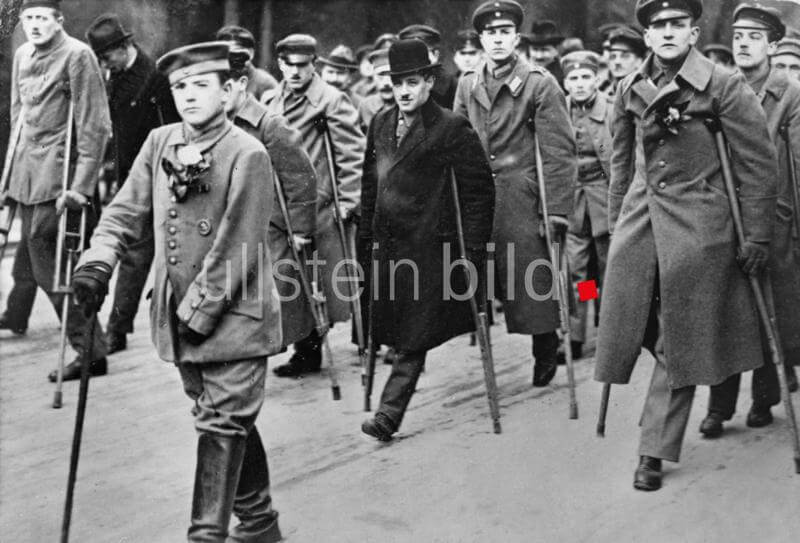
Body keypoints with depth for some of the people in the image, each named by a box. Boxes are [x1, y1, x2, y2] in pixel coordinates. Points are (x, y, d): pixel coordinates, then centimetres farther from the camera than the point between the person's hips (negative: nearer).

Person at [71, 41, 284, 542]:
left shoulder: (248, 154, -14)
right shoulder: (160, 144, 4)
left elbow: (237, 249, -16)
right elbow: (128, 210, 5)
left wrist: (198, 311, -16)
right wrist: (98, 261, -13)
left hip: (233, 314, -6)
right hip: (179, 314, 6)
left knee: (222, 423, -5)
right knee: (229, 418, 17)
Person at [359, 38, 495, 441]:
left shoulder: (452, 128, -7)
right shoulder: (380, 123, 12)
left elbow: (479, 190, -7)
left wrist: (474, 249, -10)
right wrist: (365, 235, 14)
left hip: (428, 244, -6)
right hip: (385, 244, 6)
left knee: (413, 336, -4)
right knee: (396, 330, 10)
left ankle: (390, 412, -1)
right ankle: (392, 411, 23)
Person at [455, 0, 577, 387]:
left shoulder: (540, 84, -4)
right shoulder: (467, 85, 11)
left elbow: (559, 151, -8)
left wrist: (558, 211, -13)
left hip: (523, 200, -4)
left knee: (532, 284, 0)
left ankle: (546, 354, 20)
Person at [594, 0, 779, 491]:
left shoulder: (723, 85, -7)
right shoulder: (630, 90, 7)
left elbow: (759, 163, -6)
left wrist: (758, 236, -6)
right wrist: (616, 222, 17)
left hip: (697, 225, -5)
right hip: (639, 221, 5)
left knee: (679, 341, 1)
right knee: (628, 328, 6)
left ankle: (656, 451, 10)